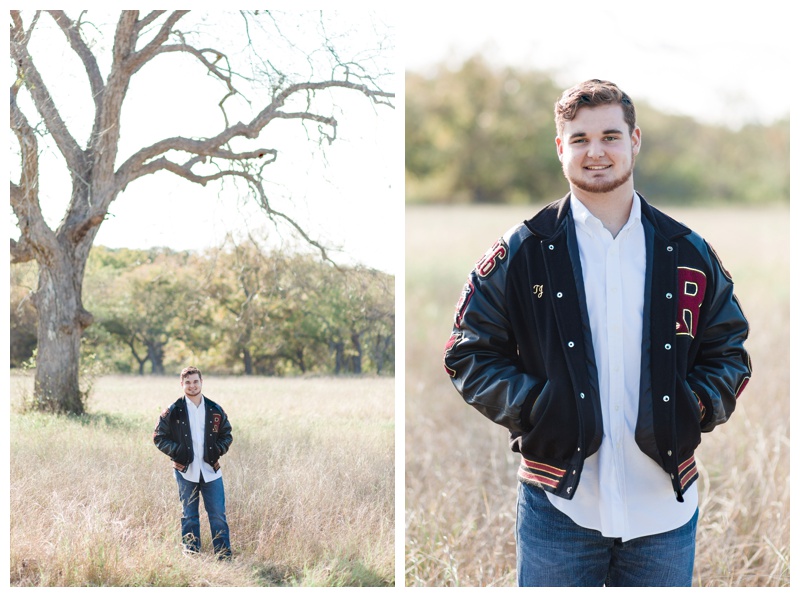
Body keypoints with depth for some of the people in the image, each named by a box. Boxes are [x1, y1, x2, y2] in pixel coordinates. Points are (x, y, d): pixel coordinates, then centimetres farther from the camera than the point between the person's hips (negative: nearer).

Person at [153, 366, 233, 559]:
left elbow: (227, 434, 15)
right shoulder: (173, 412, -1)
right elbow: (159, 436, 4)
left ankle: (224, 556, 6)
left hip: (211, 470, 1)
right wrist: (176, 450, -8)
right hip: (186, 471, -1)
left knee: (218, 516, 0)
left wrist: (218, 449, -3)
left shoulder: (215, 410, 5)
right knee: (189, 517, 7)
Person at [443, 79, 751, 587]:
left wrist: (695, 407, -6)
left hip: (664, 507, 2)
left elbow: (729, 352, 13)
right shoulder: (522, 253, 1)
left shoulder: (689, 254, 7)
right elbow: (469, 352, 3)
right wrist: (532, 406, -11)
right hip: (559, 503, -2)